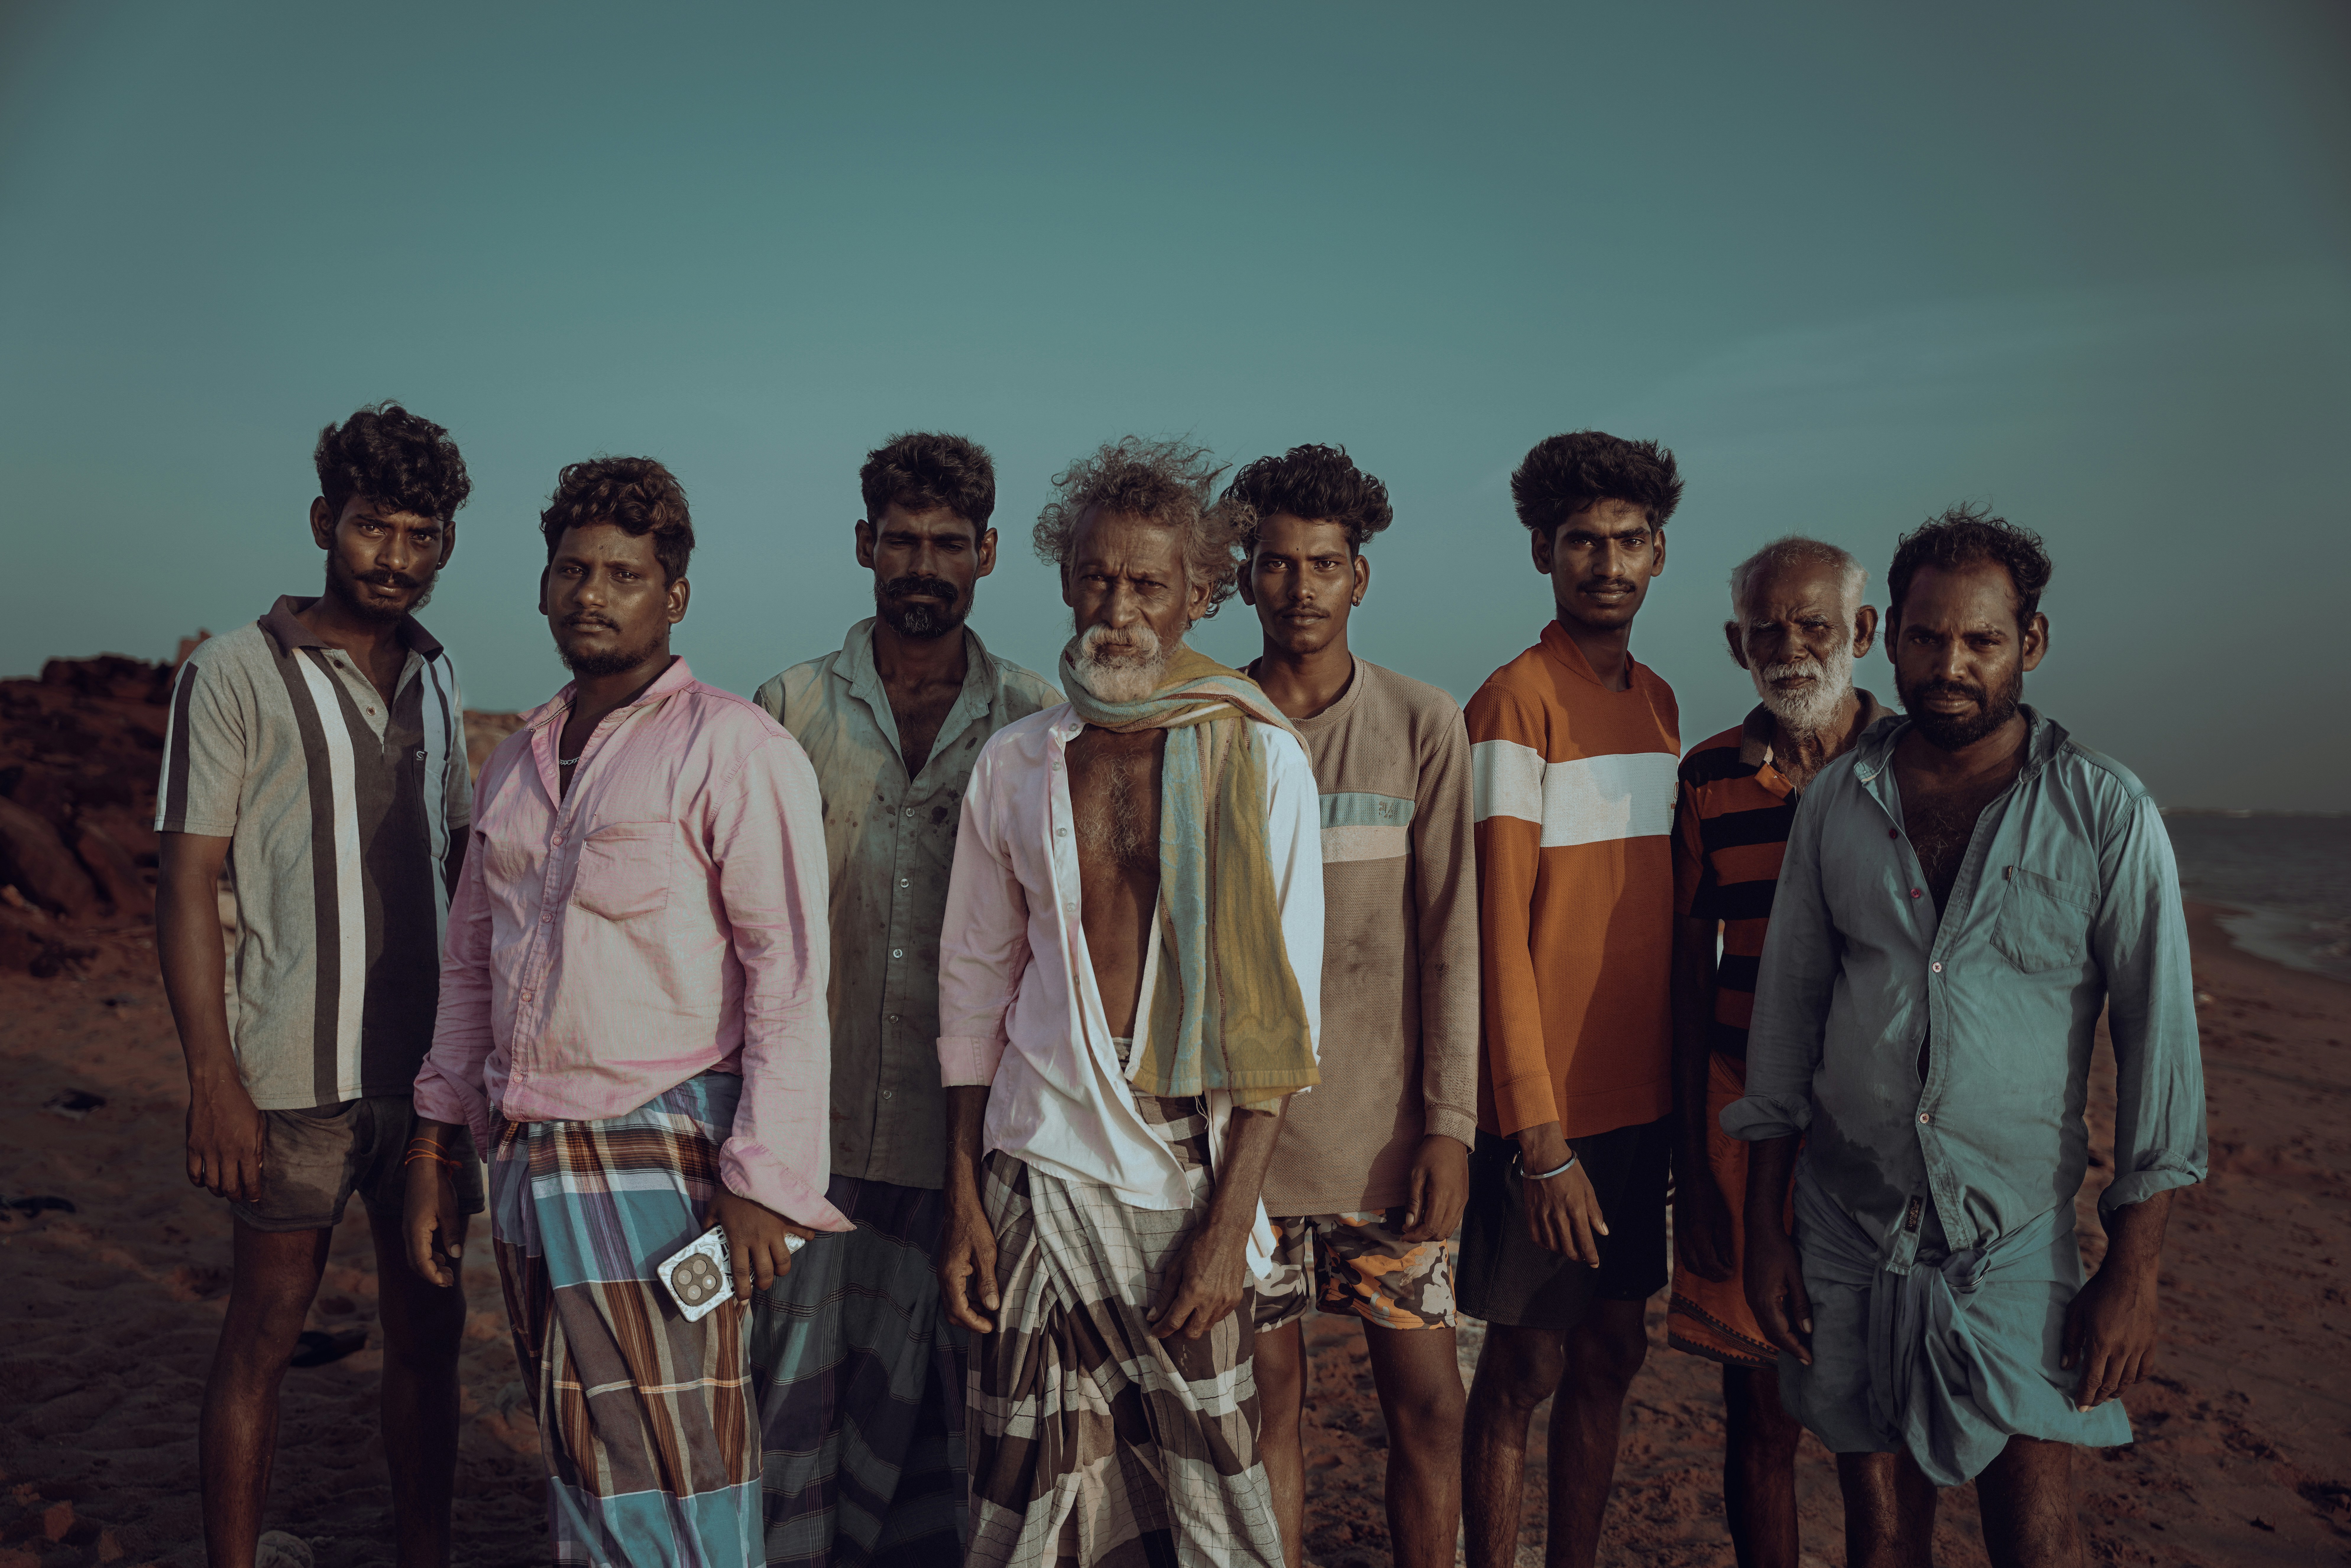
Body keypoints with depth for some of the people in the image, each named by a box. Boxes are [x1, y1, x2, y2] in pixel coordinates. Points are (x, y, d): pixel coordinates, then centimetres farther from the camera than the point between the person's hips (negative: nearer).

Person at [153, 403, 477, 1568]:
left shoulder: (438, 680, 11)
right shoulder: (236, 675, -5)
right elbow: (187, 885, -7)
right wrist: (211, 1080, -13)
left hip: (428, 1068, 5)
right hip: (295, 1078, -5)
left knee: (428, 1326, 12)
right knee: (265, 1334, 6)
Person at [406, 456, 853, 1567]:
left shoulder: (731, 748, -9)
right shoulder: (517, 761, 13)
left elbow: (791, 978, -13)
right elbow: (470, 964, 20)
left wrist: (764, 1182, -18)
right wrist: (434, 1143, 15)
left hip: (658, 1161, -7)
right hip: (524, 1161, 7)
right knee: (574, 1477, 17)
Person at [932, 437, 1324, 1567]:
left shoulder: (1258, 759, -2)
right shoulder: (1016, 763, 6)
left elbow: (1280, 1006, -4)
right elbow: (975, 986, 9)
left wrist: (1230, 1220, -9)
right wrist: (963, 1198, 5)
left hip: (1191, 1166, -2)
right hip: (1038, 1157, 2)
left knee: (1207, 1475, 4)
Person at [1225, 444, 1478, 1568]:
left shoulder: (1422, 727, 2)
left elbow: (1449, 937, 0)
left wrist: (1451, 1123, -5)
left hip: (1385, 1131, 0)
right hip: (1240, 1127, 0)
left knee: (1428, 1400, 5)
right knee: (1269, 1400, 8)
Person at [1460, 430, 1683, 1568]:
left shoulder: (1660, 703, 11)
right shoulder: (1515, 703, -12)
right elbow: (1500, 938, -15)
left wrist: (1684, 1087, 13)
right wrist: (1538, 1138, -17)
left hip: (1645, 1097, 7)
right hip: (1549, 1111, -7)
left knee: (1611, 1353, 15)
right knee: (1525, 1367, 5)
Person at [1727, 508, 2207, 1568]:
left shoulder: (2107, 814, -5)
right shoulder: (1838, 801, 2)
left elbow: (2156, 1037, -3)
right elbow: (1786, 1010, 6)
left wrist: (2134, 1269, -6)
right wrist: (1764, 1225, 4)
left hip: (2013, 1242, -2)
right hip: (1849, 1231, 2)